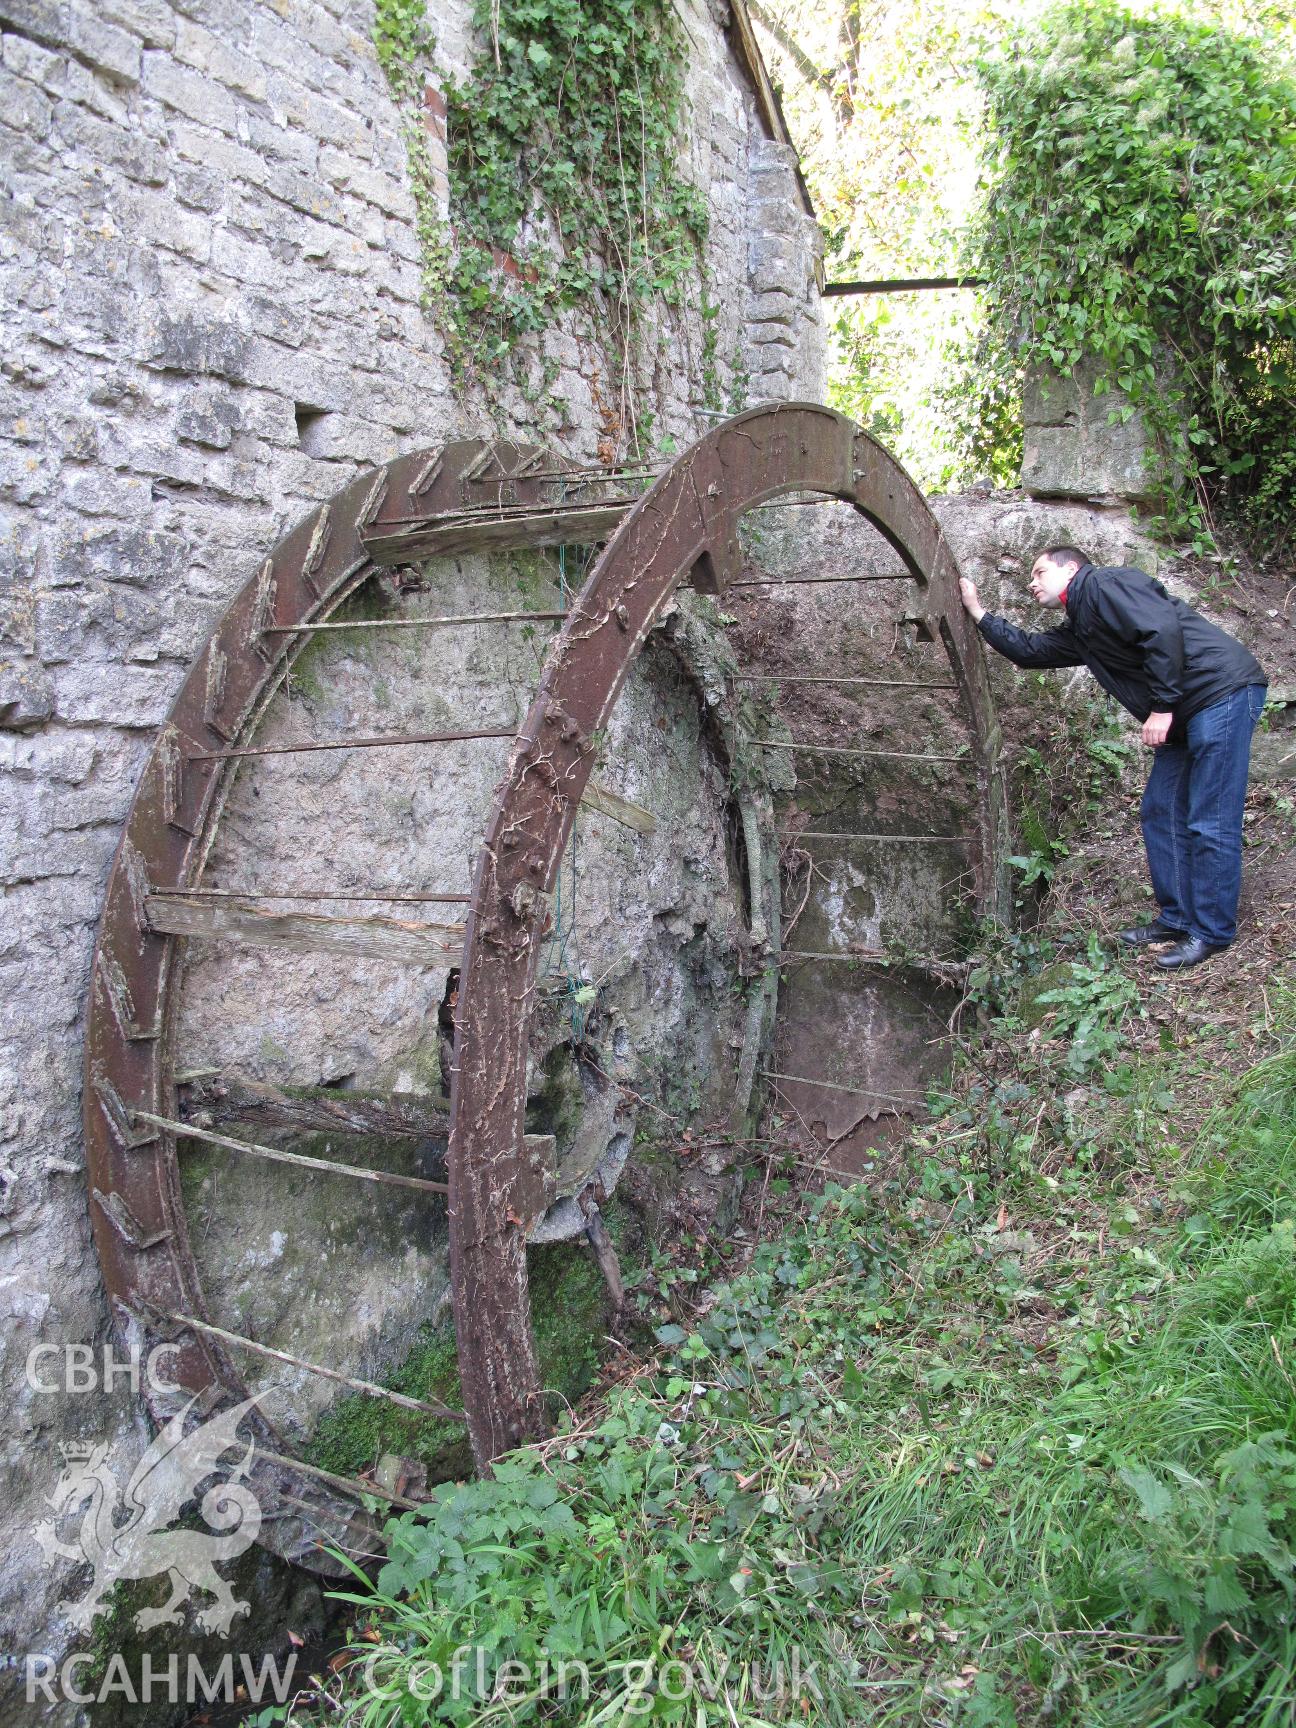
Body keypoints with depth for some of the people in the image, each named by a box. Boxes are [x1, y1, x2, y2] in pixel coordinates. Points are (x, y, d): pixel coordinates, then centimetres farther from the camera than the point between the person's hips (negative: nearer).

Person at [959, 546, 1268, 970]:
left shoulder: (1106, 583, -7)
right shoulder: (1080, 630, 21)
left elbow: (1163, 629, -20)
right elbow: (1027, 649, 31)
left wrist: (1162, 706, -19)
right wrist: (977, 611, 33)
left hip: (1223, 692, -10)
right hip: (1184, 712, 10)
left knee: (1210, 823, -7)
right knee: (1161, 814, 11)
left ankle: (1212, 932, 1)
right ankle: (1177, 919, 20)